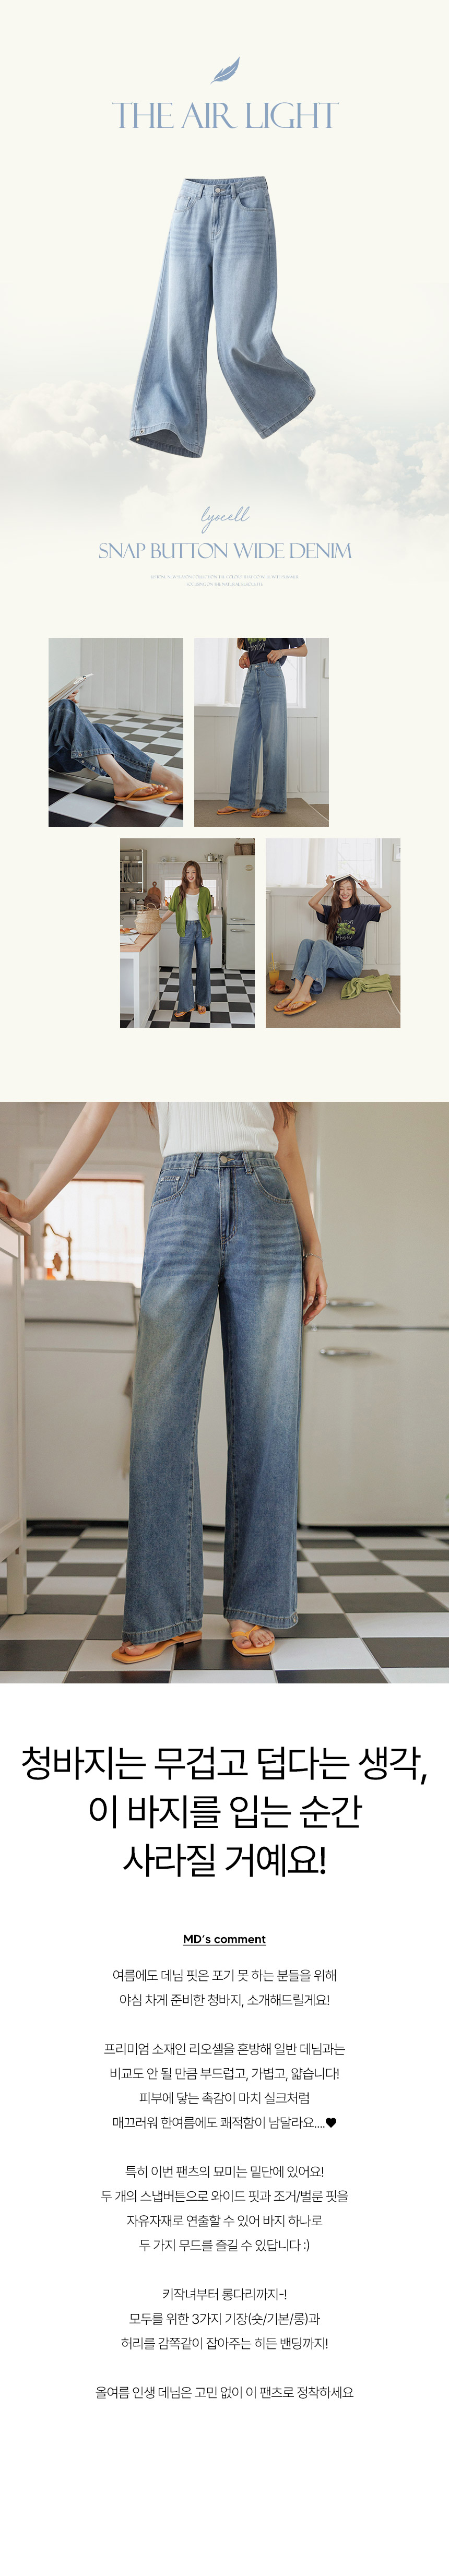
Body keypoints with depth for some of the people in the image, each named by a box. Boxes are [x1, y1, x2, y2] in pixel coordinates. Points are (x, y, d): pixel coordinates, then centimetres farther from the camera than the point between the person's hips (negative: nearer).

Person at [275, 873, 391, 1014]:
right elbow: (313, 903, 4)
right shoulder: (332, 911, 21)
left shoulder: (362, 911, 16)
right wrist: (328, 886, 6)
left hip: (354, 962, -4)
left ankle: (303, 993, -54)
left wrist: (370, 891, 3)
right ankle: (297, 989, -46)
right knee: (306, 943, -21)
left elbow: (387, 907, 8)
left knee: (322, 944, -31)